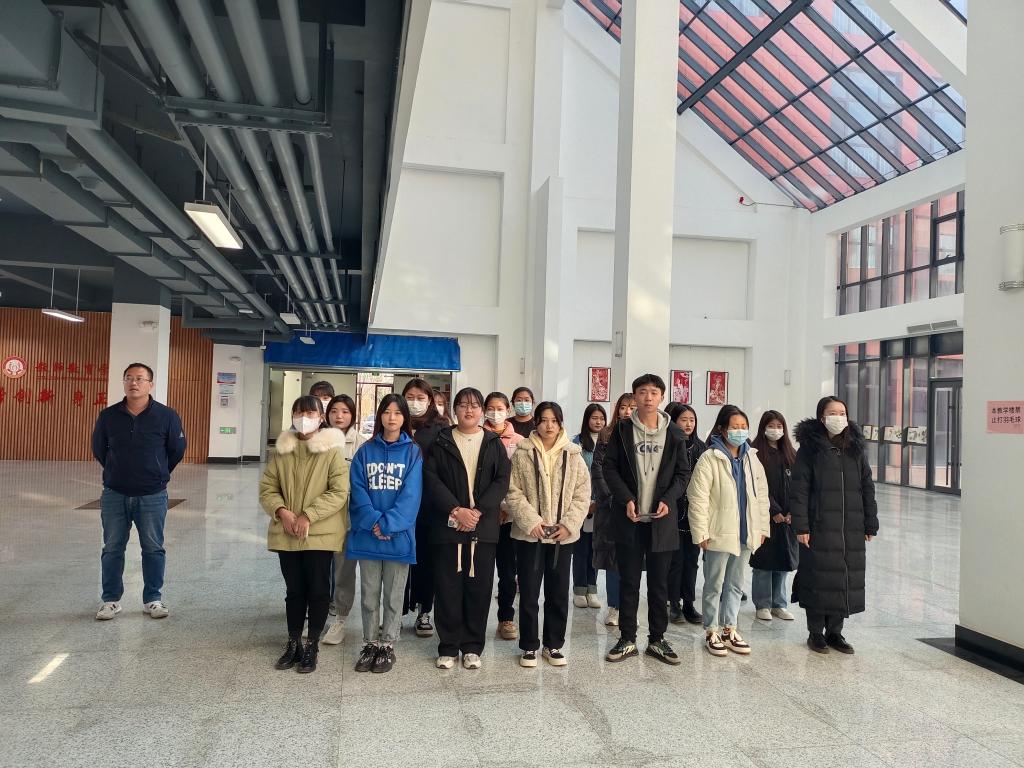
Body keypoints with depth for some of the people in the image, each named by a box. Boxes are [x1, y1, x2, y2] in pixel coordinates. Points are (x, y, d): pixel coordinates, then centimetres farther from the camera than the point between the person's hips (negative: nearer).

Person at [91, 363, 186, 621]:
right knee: (112, 549, 10)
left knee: (153, 549, 7)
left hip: (153, 496, -2)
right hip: (114, 495, 2)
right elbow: (98, 449, 14)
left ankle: (153, 599, 20)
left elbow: (177, 450, 5)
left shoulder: (167, 416, -7)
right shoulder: (108, 416, -1)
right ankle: (111, 600, 23)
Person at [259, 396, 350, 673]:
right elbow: (267, 488, 7)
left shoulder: (332, 451, -8)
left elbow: (339, 492, -13)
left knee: (318, 590, 6)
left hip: (320, 534, -3)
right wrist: (282, 511, -11)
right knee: (294, 590, 14)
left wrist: (308, 515, -18)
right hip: (287, 534, 4)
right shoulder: (282, 450, 6)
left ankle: (312, 645, 21)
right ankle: (293, 643, 28)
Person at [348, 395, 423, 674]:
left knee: (393, 596, 9)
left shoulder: (413, 452, -1)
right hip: (367, 534, 2)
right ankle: (370, 644, 25)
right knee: (369, 595, 12)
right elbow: (358, 490, -1)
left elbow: (411, 494, -9)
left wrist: (388, 524, -17)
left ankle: (387, 646, 22)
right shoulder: (365, 452, 5)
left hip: (398, 535, -2)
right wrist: (373, 521, -15)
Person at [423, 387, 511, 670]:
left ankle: (472, 647, 18)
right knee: (448, 587, 3)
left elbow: (502, 481, 0)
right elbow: (431, 479, -3)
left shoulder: (494, 443, 8)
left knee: (479, 587, 5)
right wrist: (456, 510, -15)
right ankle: (448, 647, 16)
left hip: (483, 527, 1)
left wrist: (477, 511, -12)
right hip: (448, 526, -1)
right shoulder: (441, 442, 5)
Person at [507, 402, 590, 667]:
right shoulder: (522, 453, -2)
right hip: (530, 533, -2)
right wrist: (531, 521, -15)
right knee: (529, 592, 5)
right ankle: (529, 646, 19)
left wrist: (569, 525, -9)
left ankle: (553, 645, 25)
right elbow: (513, 492, -5)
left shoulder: (573, 455, 3)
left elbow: (582, 495, 2)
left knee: (559, 592, 10)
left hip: (562, 535, 2)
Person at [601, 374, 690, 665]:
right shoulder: (622, 430, 1)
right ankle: (627, 640, 17)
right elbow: (609, 467, -1)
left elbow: (683, 472, 6)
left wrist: (668, 500, -10)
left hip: (661, 519, 1)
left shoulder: (674, 433, 5)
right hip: (629, 518, -1)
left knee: (659, 583, 9)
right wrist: (626, 499, -12)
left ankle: (656, 640, 21)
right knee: (629, 582, 6)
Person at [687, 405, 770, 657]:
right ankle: (712, 631, 18)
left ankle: (729, 629, 27)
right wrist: (701, 533, -15)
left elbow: (761, 495, 13)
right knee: (715, 585, 6)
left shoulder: (752, 458, 7)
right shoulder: (709, 458, -12)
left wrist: (762, 527, 9)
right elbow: (698, 499, -14)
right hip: (719, 533, -6)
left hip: (746, 533, 6)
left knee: (735, 584, 15)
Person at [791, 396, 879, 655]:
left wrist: (870, 525, 8)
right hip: (819, 527, -4)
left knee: (848, 578, 8)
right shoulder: (809, 449, -4)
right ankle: (815, 632, 17)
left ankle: (835, 631, 23)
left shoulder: (855, 449, 9)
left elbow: (867, 488, 12)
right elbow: (799, 490, -7)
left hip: (852, 530, 4)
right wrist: (800, 526, -12)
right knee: (819, 578, 2)